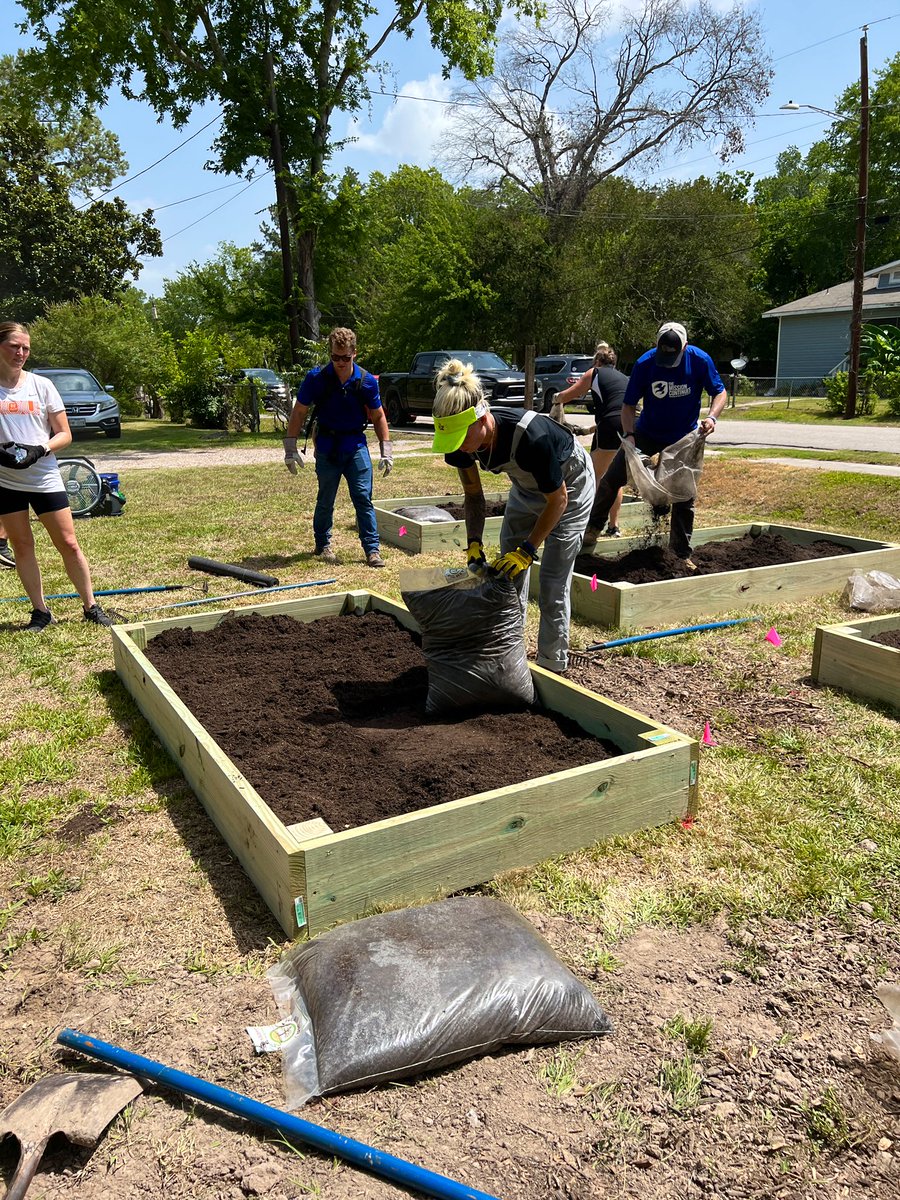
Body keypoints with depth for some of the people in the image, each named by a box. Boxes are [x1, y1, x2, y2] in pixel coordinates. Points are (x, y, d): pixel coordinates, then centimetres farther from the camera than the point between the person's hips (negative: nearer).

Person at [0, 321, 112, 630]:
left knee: (69, 544, 1)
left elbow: (64, 434, 2)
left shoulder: (41, 385, 1)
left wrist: (39, 450, -16)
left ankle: (91, 607, 12)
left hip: (44, 479, 0)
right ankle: (40, 612, 15)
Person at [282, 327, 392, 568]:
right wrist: (290, 448, -6)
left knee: (363, 498, -4)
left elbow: (378, 416, 6)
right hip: (327, 446, 0)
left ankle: (372, 549, 0)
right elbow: (299, 412, -3)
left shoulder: (366, 381, -6)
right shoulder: (317, 378, -10)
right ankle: (323, 545, 27)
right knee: (325, 500, 9)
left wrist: (386, 451, 2)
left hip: (356, 445, 1)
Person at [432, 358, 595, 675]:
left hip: (569, 486, -6)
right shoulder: (460, 444, -23)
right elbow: (473, 494, -5)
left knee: (553, 584, -8)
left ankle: (551, 668, 6)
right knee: (508, 573, 5)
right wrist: (474, 543, -16)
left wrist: (527, 550, -28)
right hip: (527, 486, 6)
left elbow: (558, 500, -27)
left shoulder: (531, 437, -42)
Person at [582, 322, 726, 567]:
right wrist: (629, 435, -29)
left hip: (684, 437, 0)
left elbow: (720, 392, -8)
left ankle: (681, 553, 14)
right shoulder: (645, 363, -19)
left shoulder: (700, 361, -18)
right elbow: (628, 405, -12)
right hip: (647, 433, 0)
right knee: (611, 478, -7)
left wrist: (711, 417, -28)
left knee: (685, 495, 2)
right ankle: (592, 530, 9)